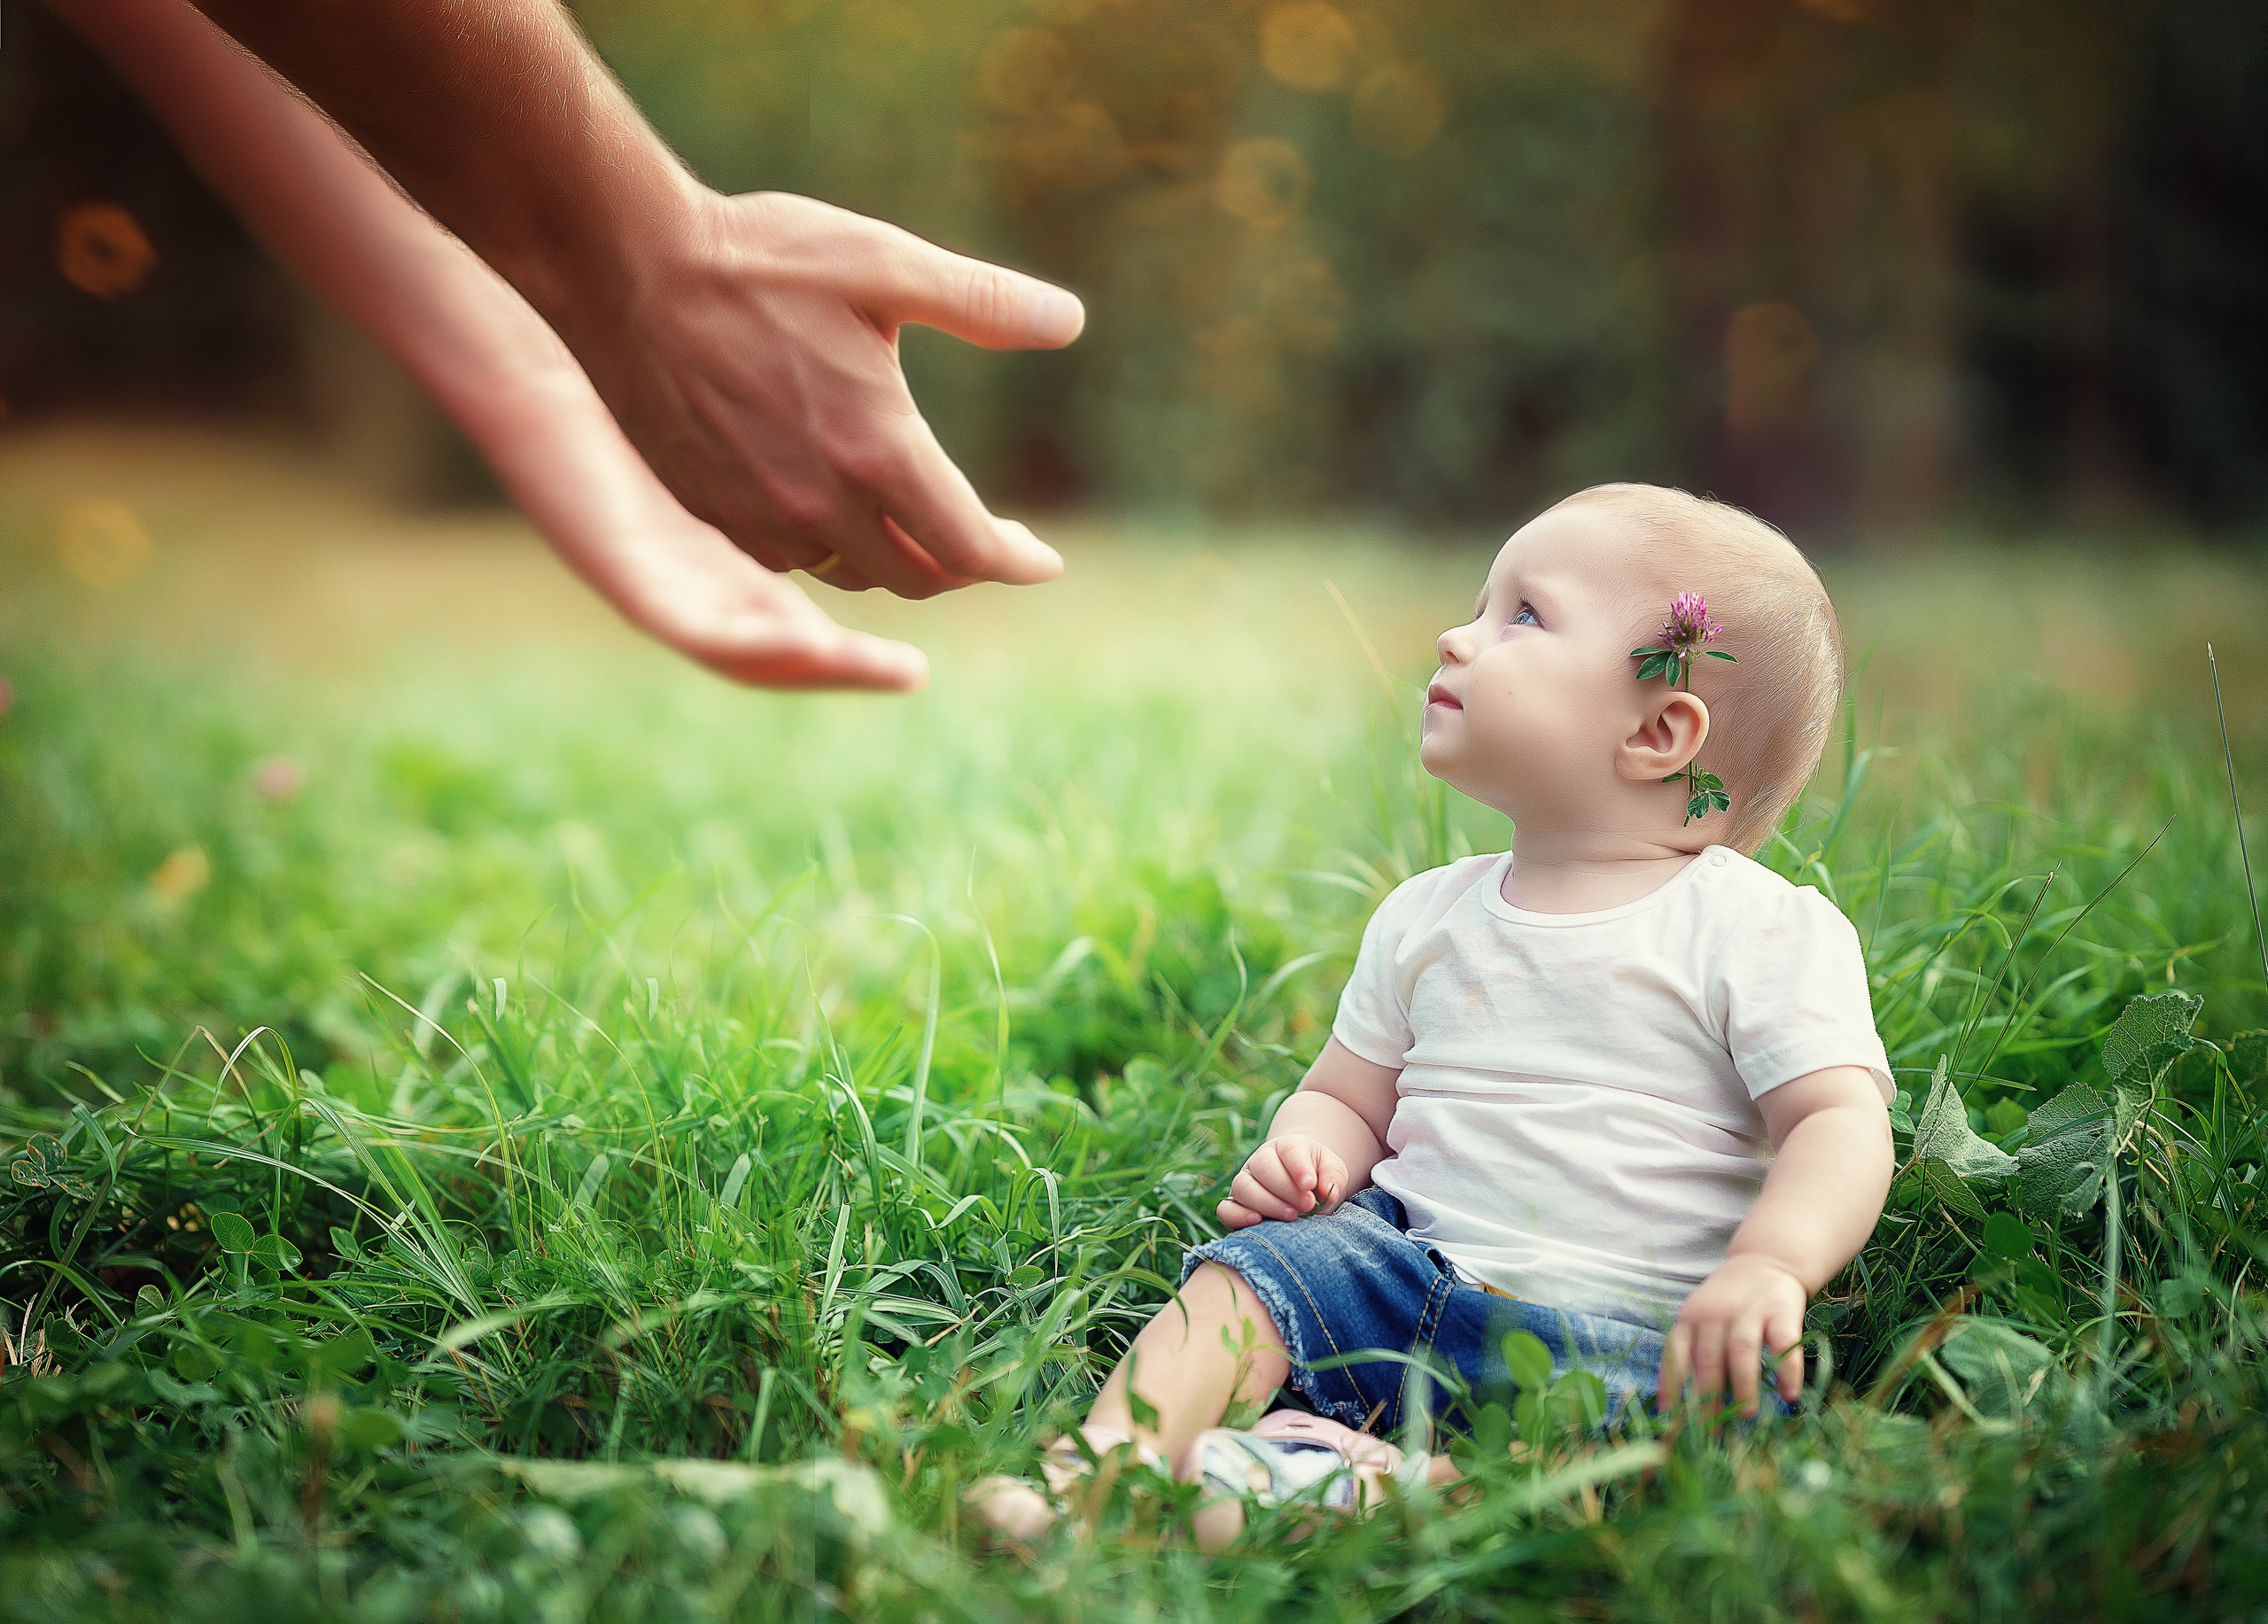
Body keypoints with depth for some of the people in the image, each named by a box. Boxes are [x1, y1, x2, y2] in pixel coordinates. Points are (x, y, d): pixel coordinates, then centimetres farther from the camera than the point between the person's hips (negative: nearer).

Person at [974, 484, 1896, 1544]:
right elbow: (1349, 1097, 19)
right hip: (1405, 1258, 4)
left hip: (1627, 1326, -4)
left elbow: (1844, 1122, -9)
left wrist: (1768, 1268, -28)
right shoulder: (1428, 918, 13)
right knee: (1246, 1271, -16)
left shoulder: (1768, 931, -3)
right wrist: (1305, 1153, -6)